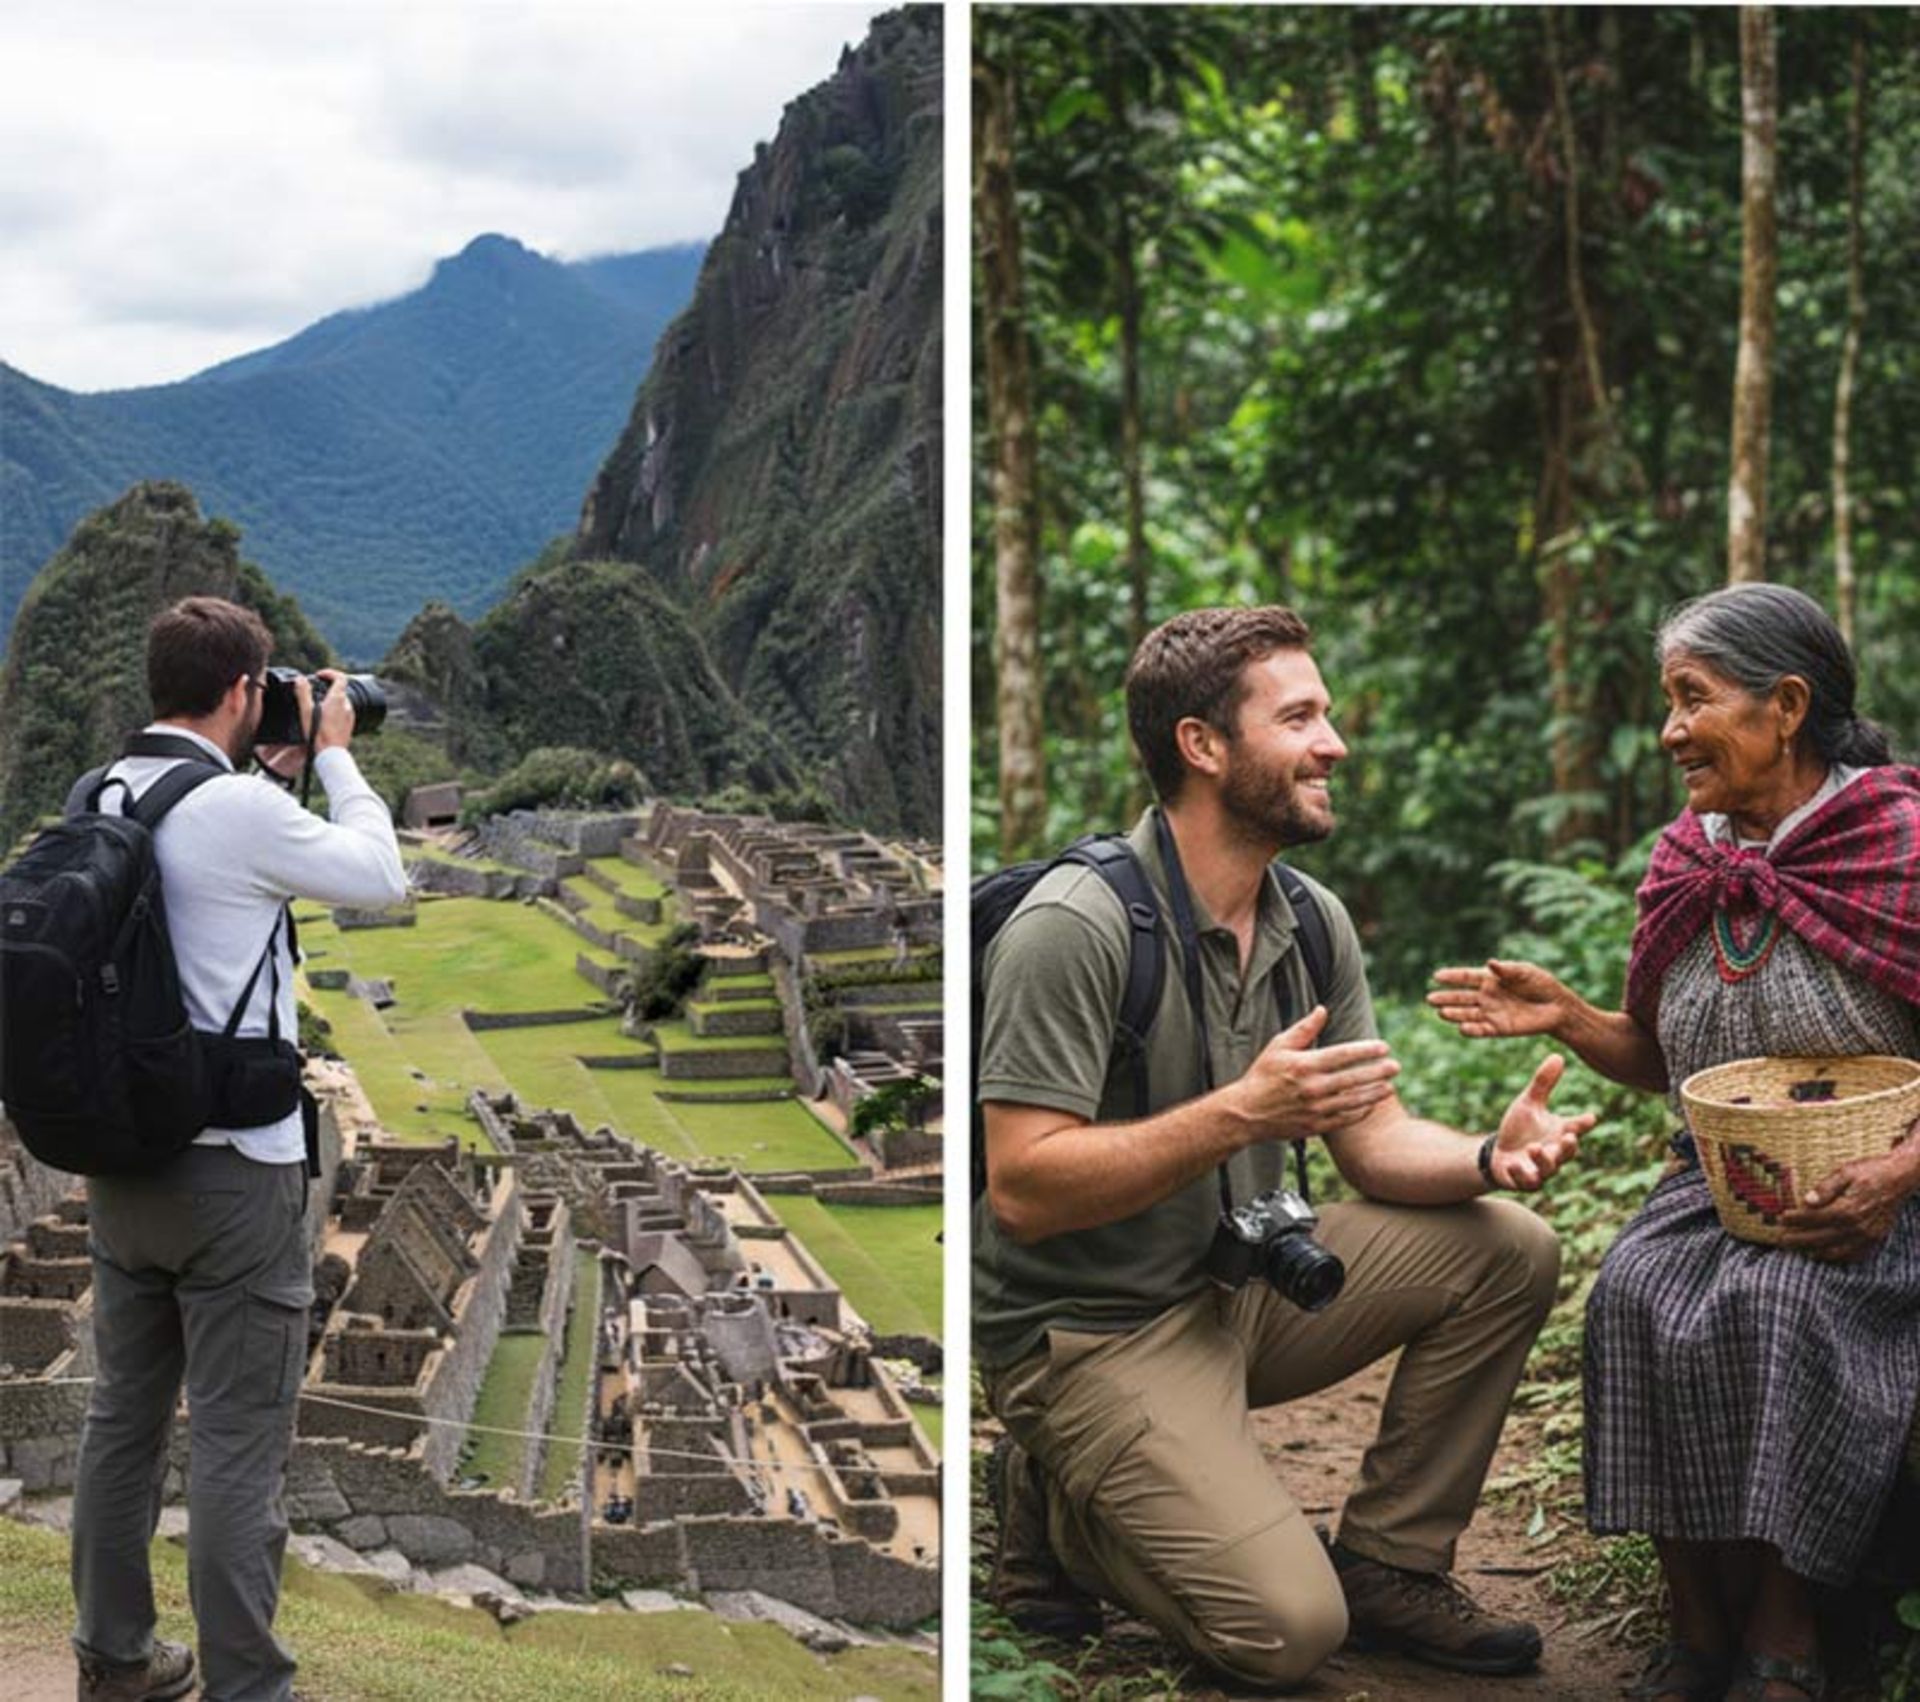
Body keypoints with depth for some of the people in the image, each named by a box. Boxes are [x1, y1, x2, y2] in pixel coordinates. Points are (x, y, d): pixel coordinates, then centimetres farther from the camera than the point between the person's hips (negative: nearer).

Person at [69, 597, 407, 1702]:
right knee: (240, 1448, 0)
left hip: (122, 1164, 8)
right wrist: (336, 756, 5)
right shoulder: (240, 810, -19)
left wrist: (281, 776, 16)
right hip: (235, 1171, -8)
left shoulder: (98, 800, 5)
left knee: (125, 1419, 18)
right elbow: (381, 878, -5)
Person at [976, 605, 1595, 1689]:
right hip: (1093, 1334, -8)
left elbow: (1373, 1137, 4)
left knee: (1509, 1251, -7)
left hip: (1241, 1289, 8)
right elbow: (1023, 1188, -26)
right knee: (1289, 1632, -19)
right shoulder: (1073, 928, -22)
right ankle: (1060, 1511, 8)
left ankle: (1389, 1564, 5)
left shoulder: (1314, 923, 3)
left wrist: (1490, 1154, -18)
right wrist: (1241, 1115, -33)